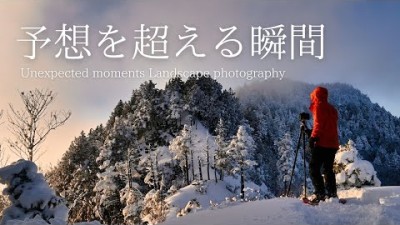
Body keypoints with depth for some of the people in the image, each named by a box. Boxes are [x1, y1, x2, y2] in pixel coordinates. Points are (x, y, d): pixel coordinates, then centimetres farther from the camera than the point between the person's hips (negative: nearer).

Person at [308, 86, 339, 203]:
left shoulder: (319, 106, -3)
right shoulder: (332, 108, 20)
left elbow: (319, 123, -15)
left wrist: (313, 137, -20)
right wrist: (311, 132, 23)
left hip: (322, 143, -8)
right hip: (333, 144, 8)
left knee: (314, 168, -6)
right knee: (328, 169, 15)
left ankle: (320, 193, -14)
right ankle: (332, 193, 13)